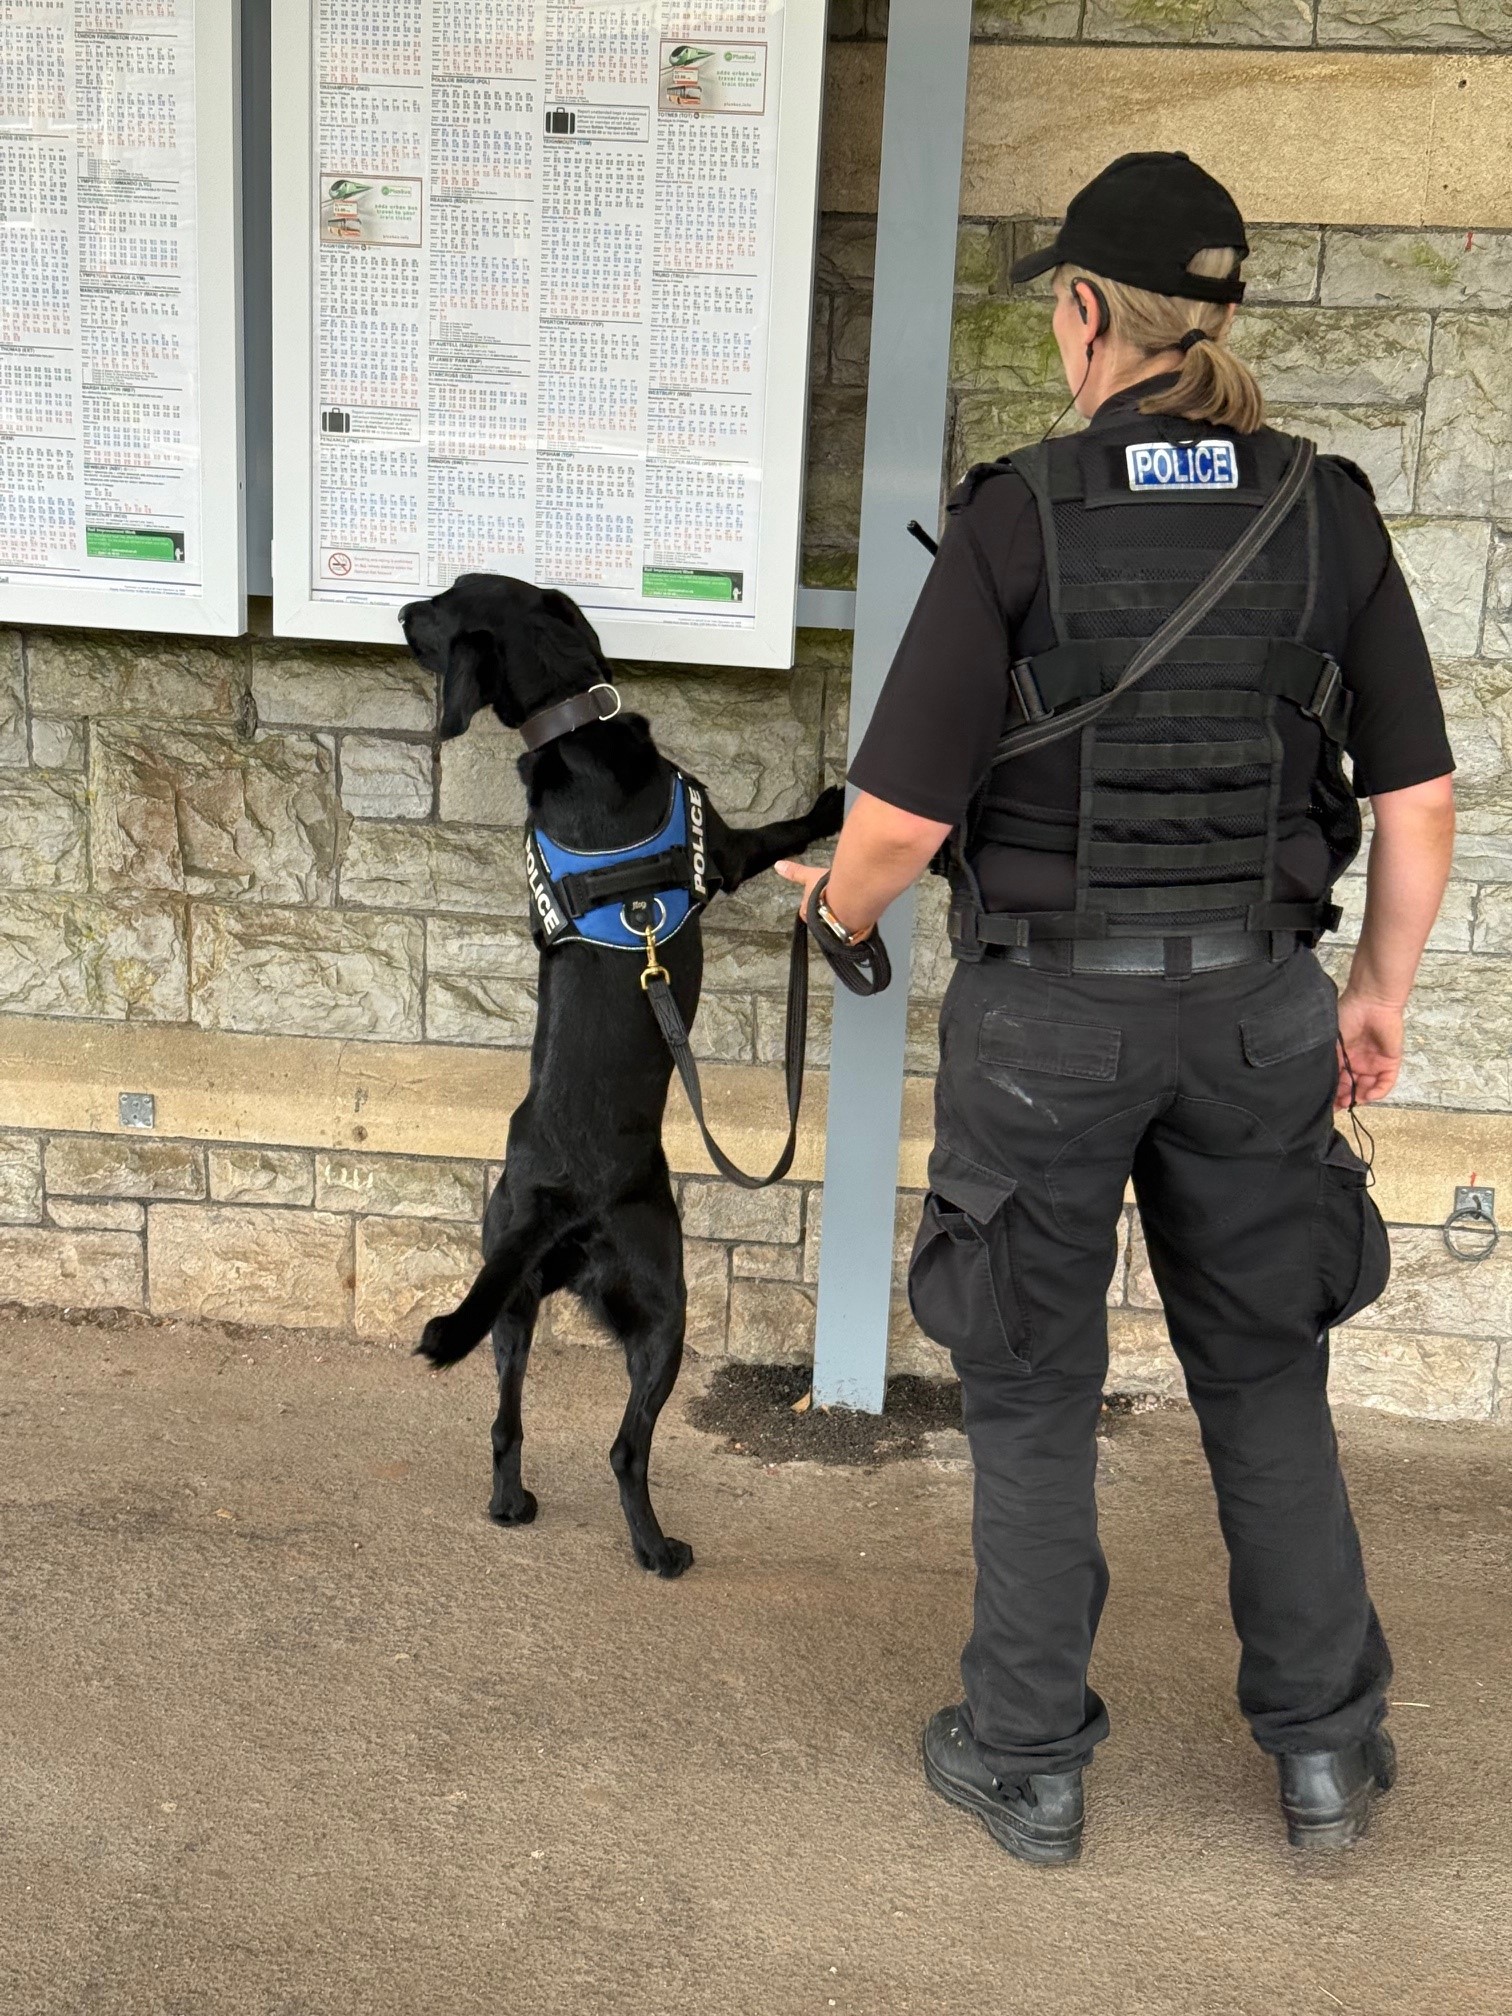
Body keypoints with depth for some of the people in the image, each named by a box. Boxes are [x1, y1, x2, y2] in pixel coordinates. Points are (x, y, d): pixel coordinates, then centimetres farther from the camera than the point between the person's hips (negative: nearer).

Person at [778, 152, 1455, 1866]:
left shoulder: (1015, 521, -14)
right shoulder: (1327, 515, -3)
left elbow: (901, 819, -16)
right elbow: (1419, 798, -1)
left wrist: (836, 903, 7)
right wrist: (1379, 993, 14)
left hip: (1050, 1011, -3)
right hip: (1253, 1006, 3)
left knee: (1031, 1384, 13)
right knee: (1265, 1369, 20)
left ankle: (1026, 1762, 26)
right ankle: (1324, 1744, 29)